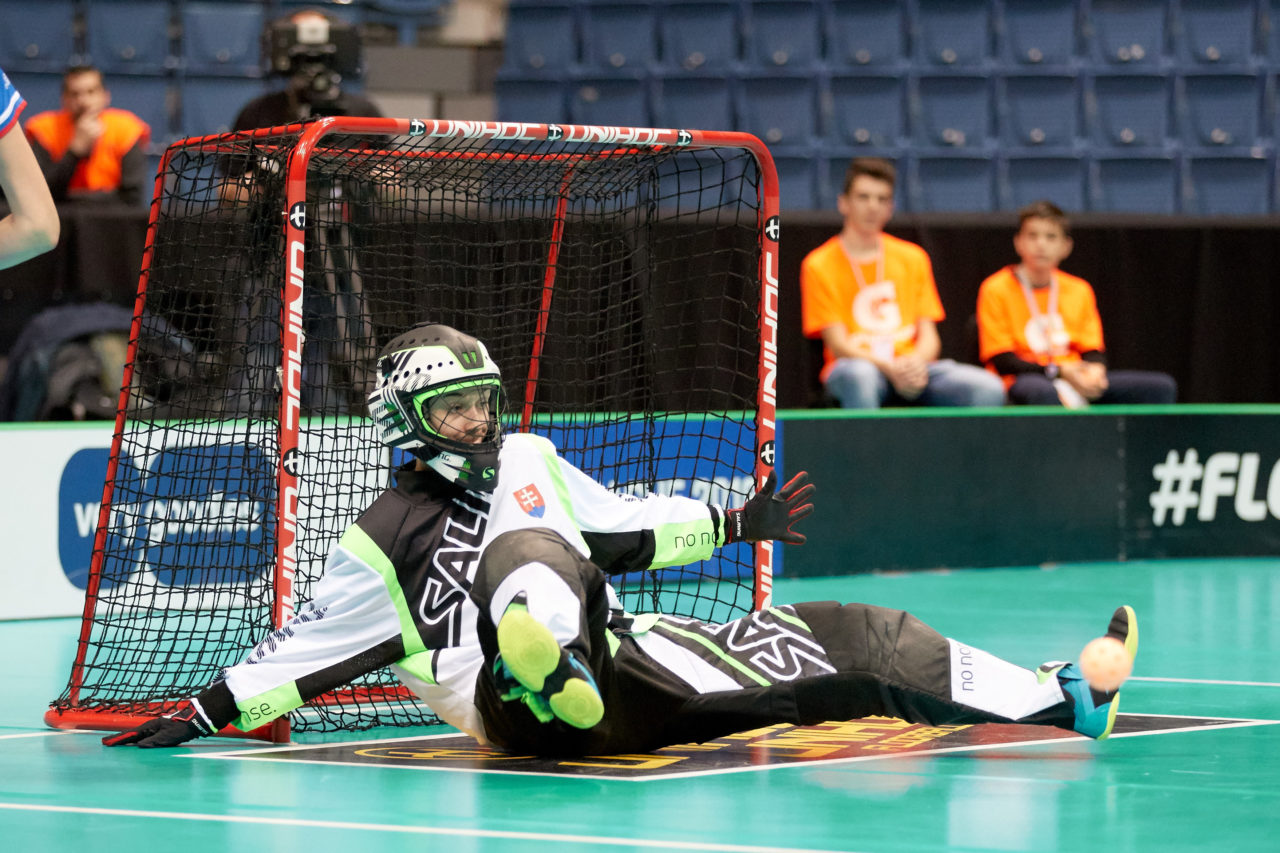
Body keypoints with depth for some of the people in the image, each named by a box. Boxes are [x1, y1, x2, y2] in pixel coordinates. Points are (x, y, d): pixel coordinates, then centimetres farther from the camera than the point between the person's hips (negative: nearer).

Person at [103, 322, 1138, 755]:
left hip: (626, 663, 6)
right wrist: (207, 711, -4)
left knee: (840, 641, 0)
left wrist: (733, 523, 27)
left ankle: (1062, 699, 0)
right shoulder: (380, 544, 6)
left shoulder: (529, 462, 21)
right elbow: (308, 651, 6)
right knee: (527, 556, -36)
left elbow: (624, 531, 30)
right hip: (525, 701, -6)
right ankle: (547, 680, -69)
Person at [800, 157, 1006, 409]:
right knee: (859, 375, -43)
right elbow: (838, 345, -4)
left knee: (988, 388, -25)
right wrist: (889, 368, -23)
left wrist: (917, 362, -14)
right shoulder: (819, 266, 4)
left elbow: (929, 336, 12)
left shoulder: (913, 258, 17)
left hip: (914, 367, 4)